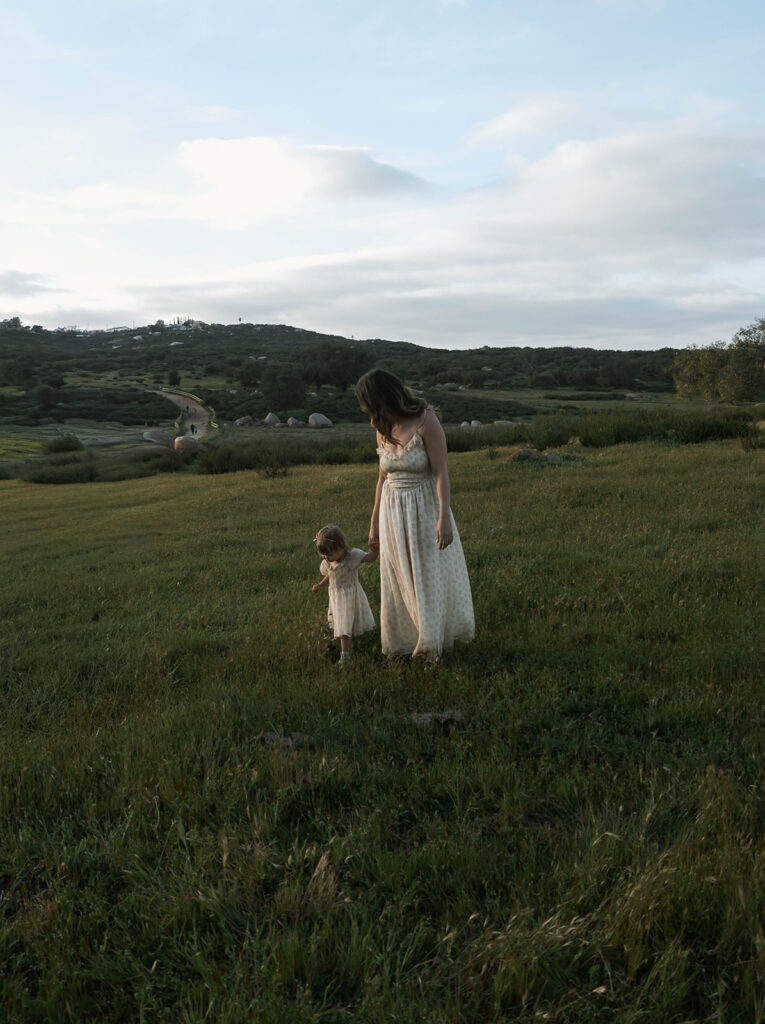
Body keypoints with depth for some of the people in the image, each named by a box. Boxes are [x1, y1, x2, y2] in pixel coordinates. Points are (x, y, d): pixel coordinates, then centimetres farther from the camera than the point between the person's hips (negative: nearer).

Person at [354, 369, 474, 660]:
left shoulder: (426, 421, -16)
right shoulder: (383, 428, 3)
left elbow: (441, 472, -17)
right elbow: (383, 478, 9)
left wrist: (444, 518, -23)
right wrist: (374, 523, 12)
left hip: (426, 507, -5)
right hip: (394, 512, 5)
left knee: (432, 575, 7)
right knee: (399, 579, 12)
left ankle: (432, 641, 24)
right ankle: (403, 640, 27)